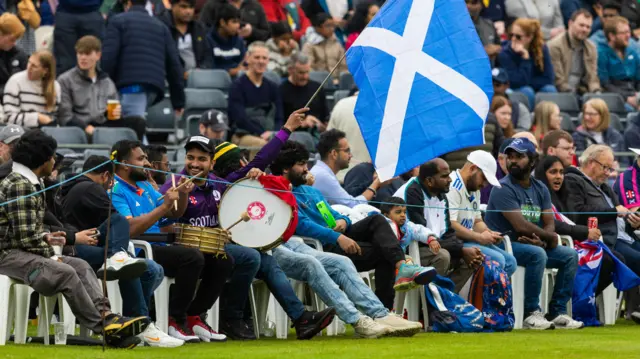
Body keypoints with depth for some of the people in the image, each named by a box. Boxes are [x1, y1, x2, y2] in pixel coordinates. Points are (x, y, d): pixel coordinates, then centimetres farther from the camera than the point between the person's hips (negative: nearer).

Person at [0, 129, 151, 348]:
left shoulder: (29, 183, 18)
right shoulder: (20, 185, -15)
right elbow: (26, 237, -20)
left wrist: (45, 238, 11)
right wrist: (50, 256, -11)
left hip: (26, 251, 11)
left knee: (80, 266, -2)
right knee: (65, 273, -27)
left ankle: (105, 315, -20)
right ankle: (104, 328, -25)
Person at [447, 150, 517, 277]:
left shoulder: (475, 189, 18)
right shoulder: (453, 187, -16)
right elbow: (450, 225, -25)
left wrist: (489, 234, 0)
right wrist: (479, 237, -15)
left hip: (468, 240, 11)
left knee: (510, 262, 2)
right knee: (497, 260, -23)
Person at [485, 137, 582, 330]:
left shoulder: (540, 189, 12)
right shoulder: (504, 189, -11)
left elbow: (550, 225, 5)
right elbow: (521, 226, -20)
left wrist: (541, 240, -18)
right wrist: (550, 237, -8)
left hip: (533, 244, 8)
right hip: (503, 244, -8)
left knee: (570, 255, -6)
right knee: (537, 254, -33)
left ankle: (558, 312, -7)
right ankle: (531, 314, -25)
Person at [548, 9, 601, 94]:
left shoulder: (591, 48, 14)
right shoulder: (555, 46, -6)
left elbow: (593, 78, 12)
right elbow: (558, 80, -9)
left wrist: (596, 92, -8)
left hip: (582, 94, 6)